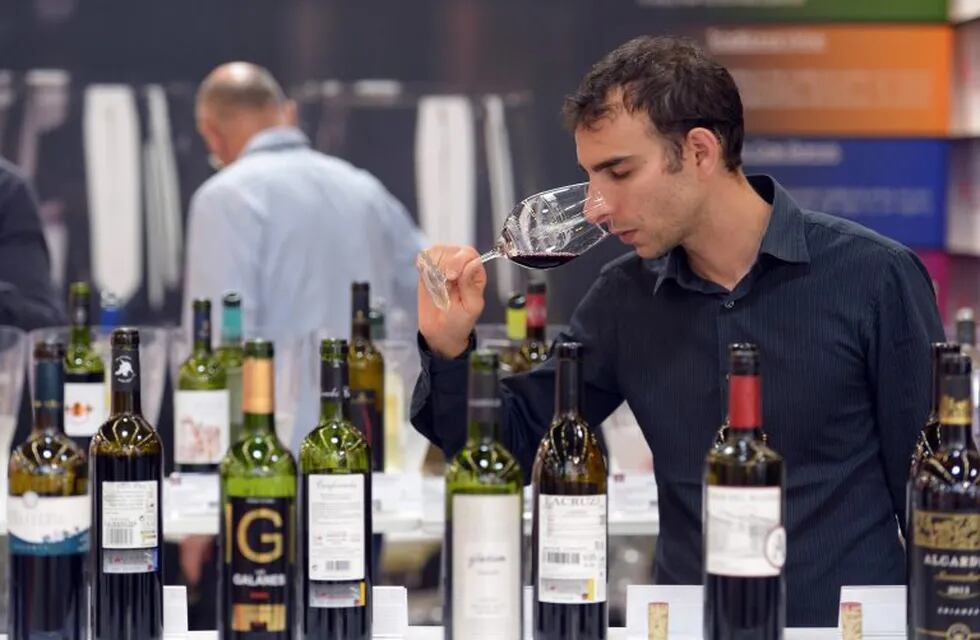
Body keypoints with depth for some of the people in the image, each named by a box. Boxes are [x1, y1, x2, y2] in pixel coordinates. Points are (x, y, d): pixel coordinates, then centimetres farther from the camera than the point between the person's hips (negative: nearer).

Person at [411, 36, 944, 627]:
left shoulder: (873, 277, -6)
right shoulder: (626, 296, 7)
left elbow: (931, 488, -2)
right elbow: (518, 445, 13)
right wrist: (451, 348, -3)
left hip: (846, 629, -3)